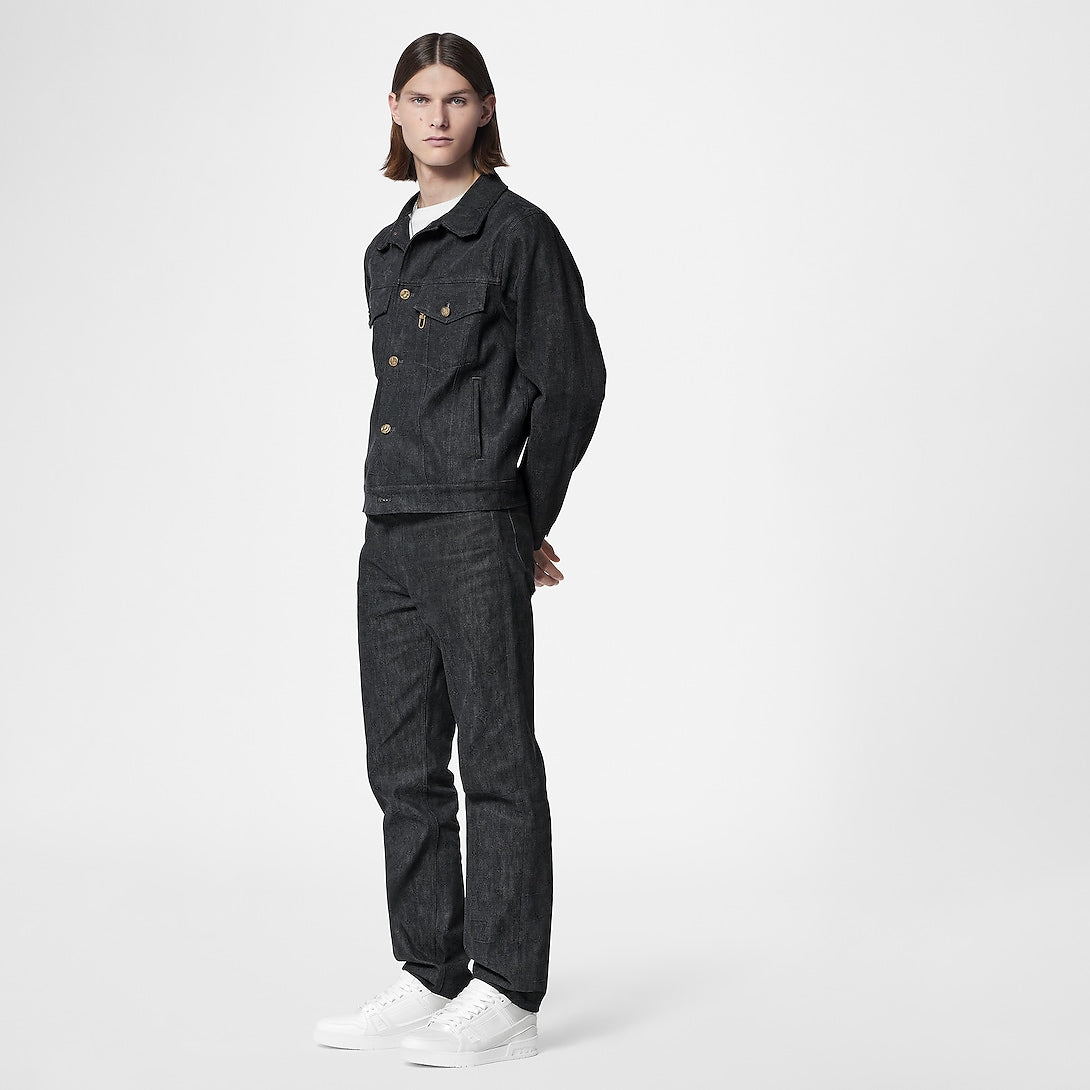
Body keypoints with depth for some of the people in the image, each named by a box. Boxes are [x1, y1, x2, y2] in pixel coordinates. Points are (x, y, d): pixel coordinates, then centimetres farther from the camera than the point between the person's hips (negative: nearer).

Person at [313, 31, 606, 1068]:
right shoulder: (387, 252, 16)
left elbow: (573, 380, -6)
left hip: (476, 527, -7)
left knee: (496, 758, -2)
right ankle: (428, 979, 20)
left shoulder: (518, 233, -5)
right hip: (390, 527, 8)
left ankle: (504, 1000, 5)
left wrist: (524, 522, -2)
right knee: (403, 763, 10)